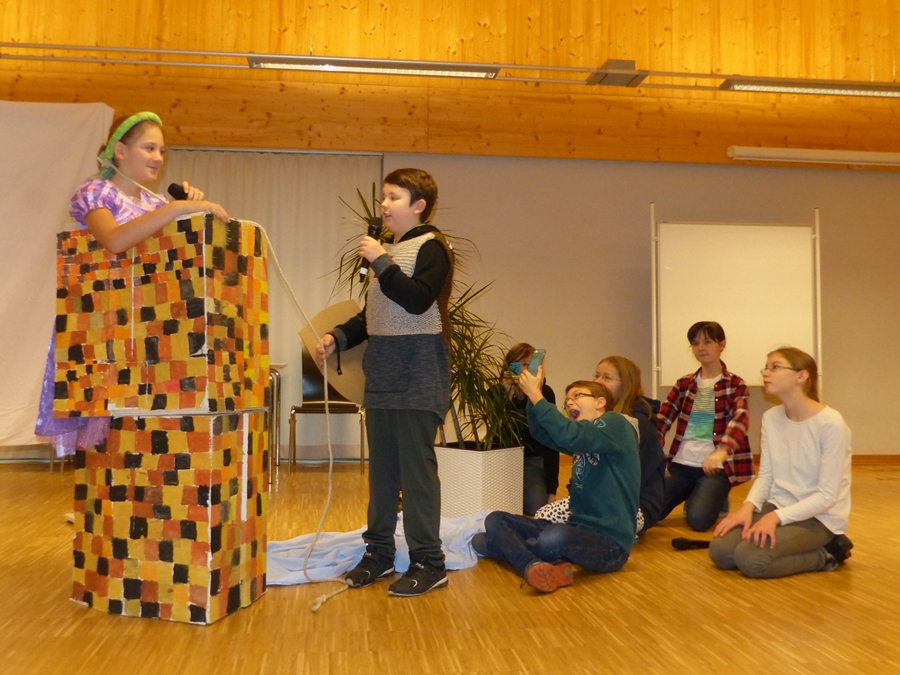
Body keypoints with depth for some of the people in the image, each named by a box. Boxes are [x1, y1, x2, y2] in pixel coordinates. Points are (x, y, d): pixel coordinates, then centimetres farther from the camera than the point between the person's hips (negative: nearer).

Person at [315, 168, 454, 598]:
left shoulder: (431, 247, -5)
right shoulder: (389, 252, 19)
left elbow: (419, 300, -20)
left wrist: (380, 263, -17)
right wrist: (338, 337, 9)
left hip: (417, 380, -8)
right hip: (382, 378, 8)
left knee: (416, 469, -5)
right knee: (382, 468, 12)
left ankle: (428, 563, 3)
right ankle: (378, 553, 22)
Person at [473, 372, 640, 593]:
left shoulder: (615, 423, -6)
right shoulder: (583, 441, 19)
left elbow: (569, 436, -24)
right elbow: (541, 432, 9)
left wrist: (536, 395, -19)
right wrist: (534, 393, -6)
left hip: (610, 542, -9)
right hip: (579, 531, 9)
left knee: (555, 537, -41)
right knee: (495, 520, 0)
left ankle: (508, 545, -13)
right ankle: (535, 567, -25)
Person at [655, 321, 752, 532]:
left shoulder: (735, 385, 0)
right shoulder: (684, 384, 11)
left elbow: (740, 419, -18)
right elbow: (661, 419, 4)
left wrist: (722, 451, -39)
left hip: (714, 466, -4)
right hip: (681, 464, 4)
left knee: (698, 519, -25)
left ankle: (716, 500, 11)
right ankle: (694, 496, 18)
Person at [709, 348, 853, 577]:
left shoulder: (831, 424, -18)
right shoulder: (771, 418, 2)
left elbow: (827, 496, -18)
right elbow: (766, 475, 3)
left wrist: (776, 517, -27)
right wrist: (748, 506, -17)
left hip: (819, 517, -6)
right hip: (778, 507, 6)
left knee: (750, 558, -25)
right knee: (720, 551, -14)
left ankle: (827, 553, -1)